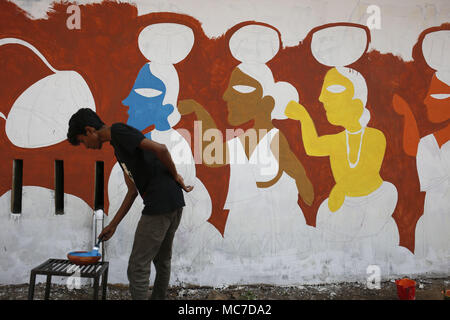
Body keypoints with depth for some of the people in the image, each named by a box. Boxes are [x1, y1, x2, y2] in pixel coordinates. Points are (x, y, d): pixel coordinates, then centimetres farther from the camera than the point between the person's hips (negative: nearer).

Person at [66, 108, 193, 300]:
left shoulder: (118, 131, -7)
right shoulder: (118, 147, 23)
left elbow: (160, 149, -20)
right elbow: (133, 191, 23)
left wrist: (175, 176, -7)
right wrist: (113, 225, 23)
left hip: (160, 204, -10)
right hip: (174, 204, 10)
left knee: (138, 267, -2)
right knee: (162, 261, 23)